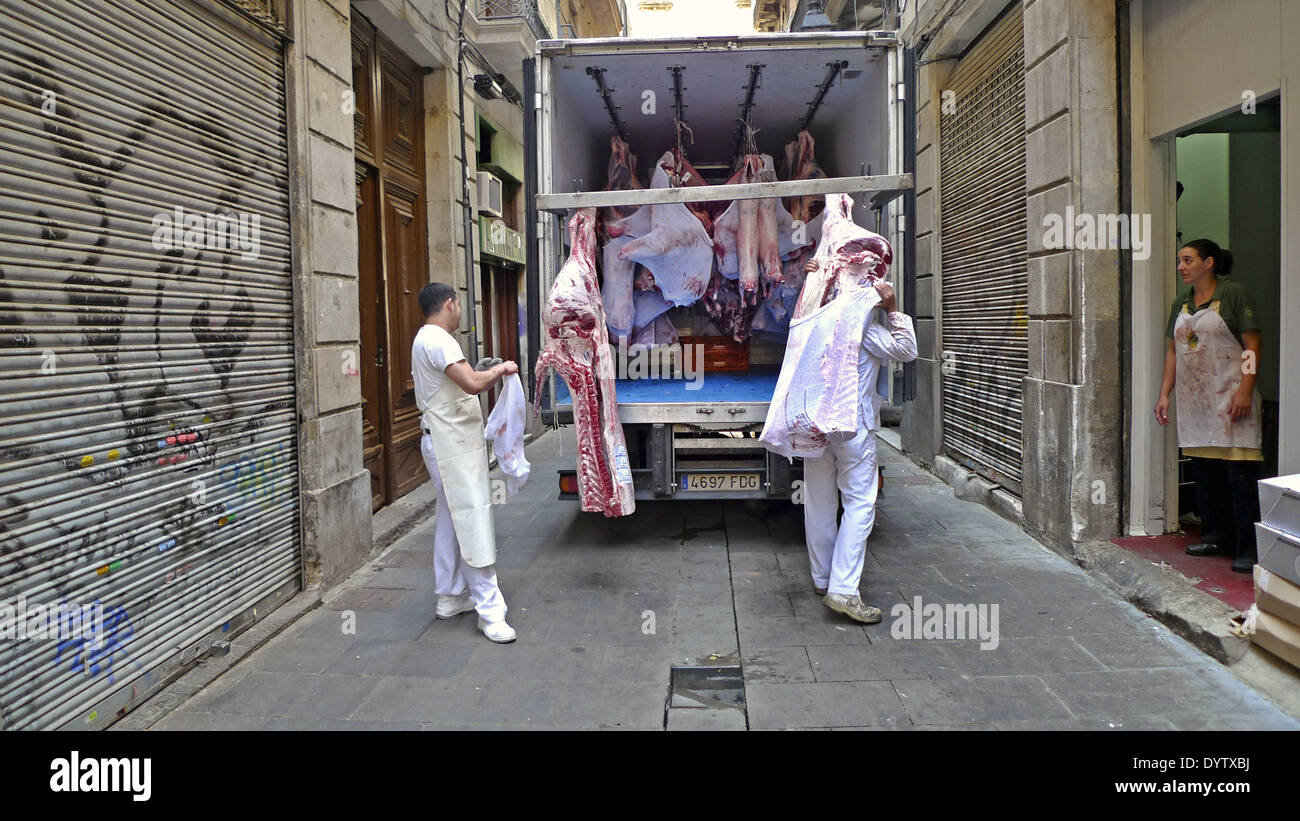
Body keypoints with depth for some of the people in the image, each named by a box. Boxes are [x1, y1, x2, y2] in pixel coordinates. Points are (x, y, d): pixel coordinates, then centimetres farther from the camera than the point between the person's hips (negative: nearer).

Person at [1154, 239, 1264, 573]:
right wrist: (1164, 393, 12)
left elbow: (1252, 345, -8)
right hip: (1193, 398, 7)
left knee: (1239, 470, -8)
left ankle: (1249, 548, -5)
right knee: (1204, 470, 9)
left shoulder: (1234, 294, -4)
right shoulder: (1182, 300, 15)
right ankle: (1217, 537, 20)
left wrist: (1245, 391, -16)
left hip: (1230, 396, -7)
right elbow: (1173, 350, 18)